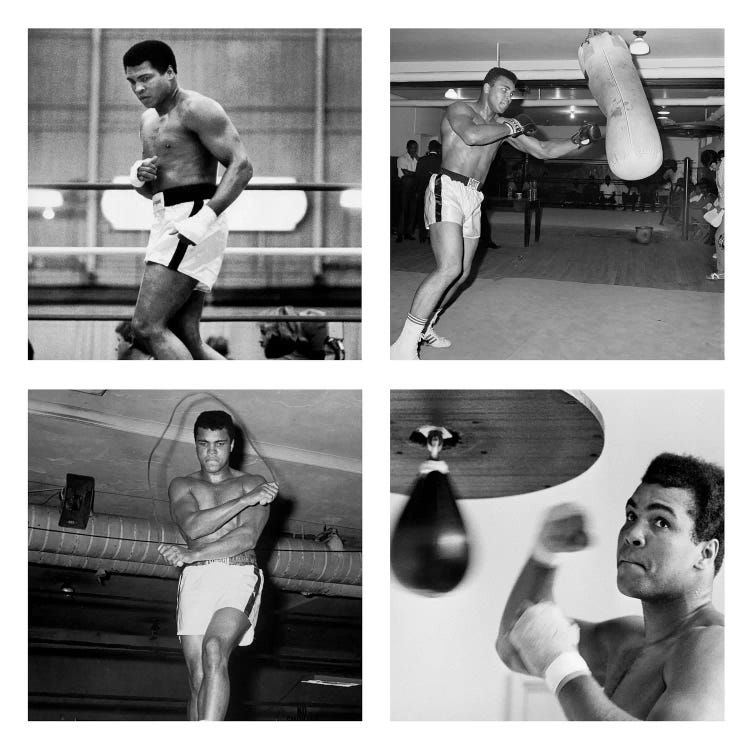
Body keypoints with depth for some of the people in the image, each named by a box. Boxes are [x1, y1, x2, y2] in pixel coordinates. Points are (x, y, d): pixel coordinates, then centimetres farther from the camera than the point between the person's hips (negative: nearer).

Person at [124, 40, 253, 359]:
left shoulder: (197, 109, -7)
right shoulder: (150, 119, 21)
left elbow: (241, 166, -16)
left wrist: (205, 218, -26)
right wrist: (139, 175, 3)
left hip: (193, 219, -10)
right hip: (169, 223, 10)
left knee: (148, 326, -16)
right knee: (185, 341, 4)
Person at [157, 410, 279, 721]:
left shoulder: (254, 484, 13)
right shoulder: (182, 485, 18)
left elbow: (247, 536, -4)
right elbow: (193, 526, -4)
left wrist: (193, 554, -11)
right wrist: (246, 500, -9)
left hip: (240, 577, -3)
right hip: (195, 579, 3)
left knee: (214, 649, -29)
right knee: (198, 678, -7)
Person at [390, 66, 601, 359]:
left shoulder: (503, 125, 17)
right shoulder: (459, 110, -3)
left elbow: (543, 150, 19)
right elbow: (472, 135, -25)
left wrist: (578, 141, 6)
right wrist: (513, 127, -14)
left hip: (472, 198, 8)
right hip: (447, 190, -8)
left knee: (462, 273, 11)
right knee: (450, 268, -22)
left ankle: (423, 327, 26)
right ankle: (404, 346, -22)